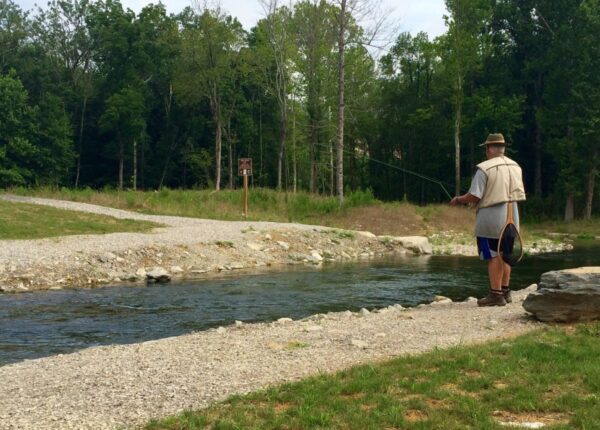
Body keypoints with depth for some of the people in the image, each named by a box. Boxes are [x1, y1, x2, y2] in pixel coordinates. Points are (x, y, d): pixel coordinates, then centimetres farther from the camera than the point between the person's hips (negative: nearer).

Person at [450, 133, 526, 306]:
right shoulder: (515, 166, 7)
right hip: (511, 216, 7)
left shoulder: (484, 168, -14)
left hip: (491, 219, -7)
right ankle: (505, 291, 22)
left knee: (493, 256, -2)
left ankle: (496, 294, 0)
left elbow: (474, 197, -16)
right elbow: (516, 193, 14)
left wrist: (458, 200, 2)